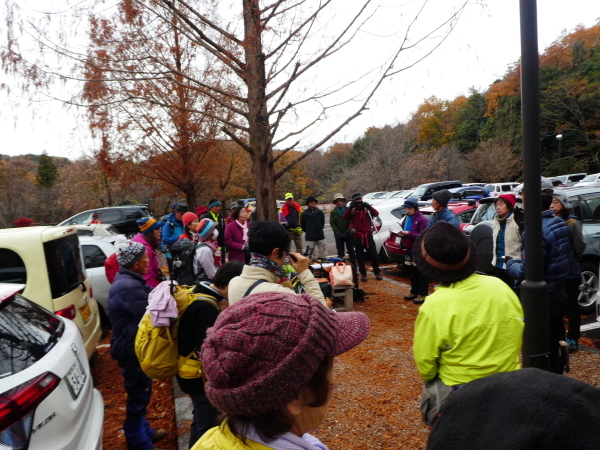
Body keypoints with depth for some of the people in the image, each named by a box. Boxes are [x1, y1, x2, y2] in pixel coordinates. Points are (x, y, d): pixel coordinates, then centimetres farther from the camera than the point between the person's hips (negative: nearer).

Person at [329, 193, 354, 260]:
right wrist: (339, 233, -12)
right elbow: (332, 224, -2)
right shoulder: (333, 212, 3)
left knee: (351, 252, 6)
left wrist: (347, 232, -14)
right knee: (340, 253, 3)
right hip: (338, 236, 1)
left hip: (349, 235, -1)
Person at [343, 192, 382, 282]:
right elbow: (345, 217, -16)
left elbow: (376, 214, -11)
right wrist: (350, 207, -26)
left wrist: (369, 206, -25)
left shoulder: (367, 209, 7)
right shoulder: (352, 210, 2)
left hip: (368, 235, 1)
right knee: (360, 256, 5)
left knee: (373, 255, 4)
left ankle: (377, 272, 18)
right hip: (357, 237, -1)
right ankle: (363, 274, 17)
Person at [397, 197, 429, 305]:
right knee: (412, 273, 15)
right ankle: (414, 292, 26)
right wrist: (401, 233, -3)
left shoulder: (422, 219, -13)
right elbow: (404, 230, 19)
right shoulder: (406, 218, 11)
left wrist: (409, 233, -26)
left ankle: (423, 294, 8)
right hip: (409, 249, 8)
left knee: (421, 273, 1)